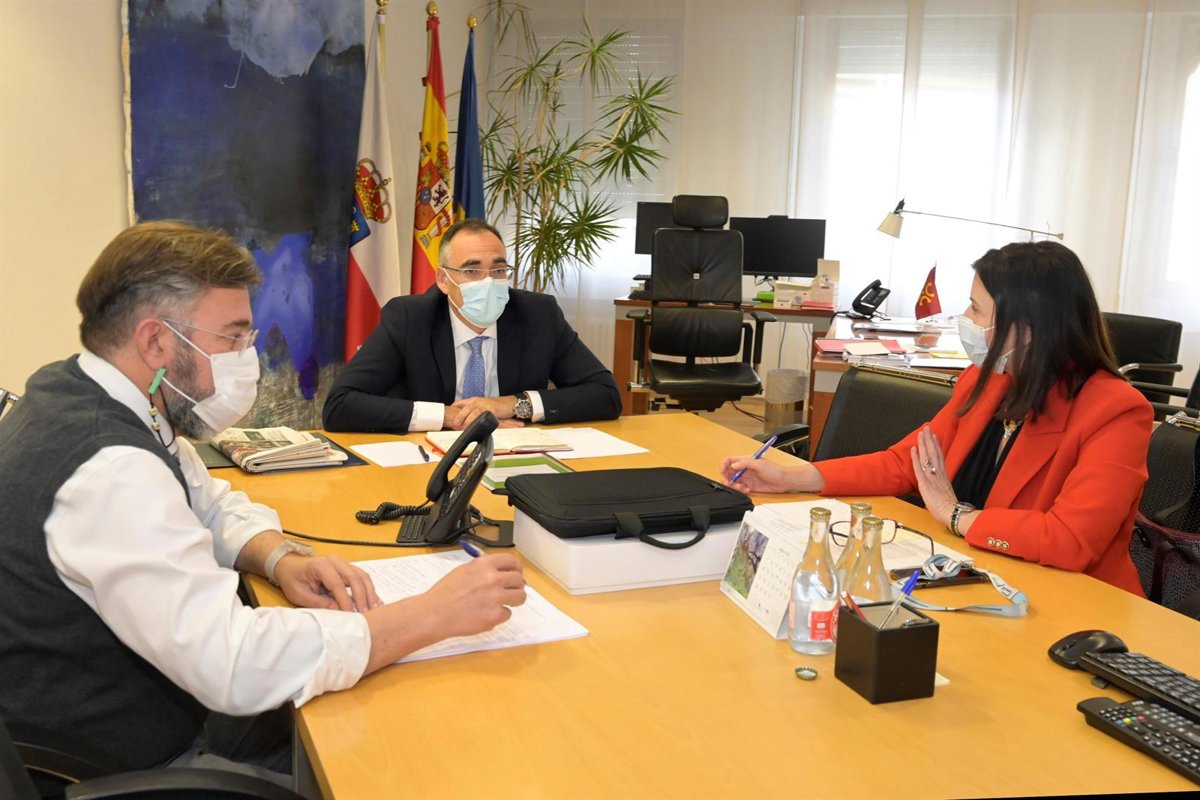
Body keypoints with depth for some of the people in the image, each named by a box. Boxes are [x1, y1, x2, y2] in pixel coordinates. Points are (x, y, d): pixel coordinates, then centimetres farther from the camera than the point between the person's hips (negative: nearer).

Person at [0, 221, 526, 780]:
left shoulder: (74, 391, 2)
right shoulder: (107, 471, -31)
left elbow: (212, 506, 13)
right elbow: (235, 666, -37)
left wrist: (280, 558, -9)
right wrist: (438, 613, -31)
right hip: (124, 770, -9)